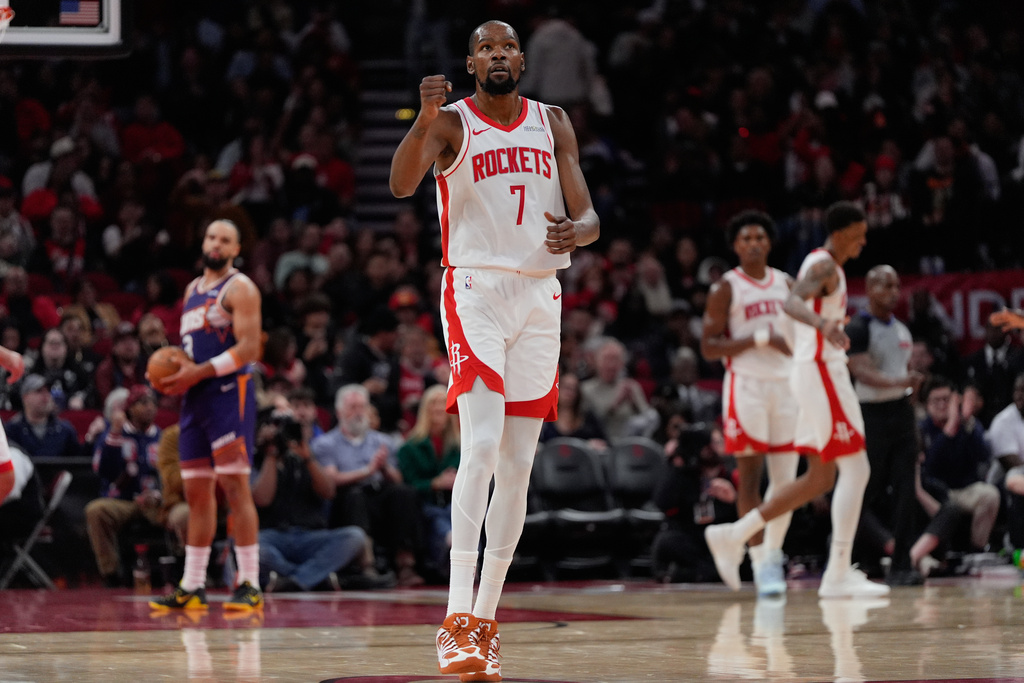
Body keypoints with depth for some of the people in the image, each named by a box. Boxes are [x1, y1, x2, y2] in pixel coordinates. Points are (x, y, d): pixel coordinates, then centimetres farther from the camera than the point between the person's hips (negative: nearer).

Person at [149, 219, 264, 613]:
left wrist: (199, 372, -19)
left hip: (229, 392, -8)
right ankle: (192, 587, 13)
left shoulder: (239, 288, -5)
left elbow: (249, 347, -15)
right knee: (197, 492, 9)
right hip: (195, 397, 8)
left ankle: (250, 585, -12)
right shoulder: (193, 289, 20)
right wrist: (173, 374, 6)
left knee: (234, 485, -12)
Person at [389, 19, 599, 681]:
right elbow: (402, 183, -22)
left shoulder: (553, 124, 10)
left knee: (518, 466, 5)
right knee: (482, 447, -21)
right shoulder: (452, 123, -2)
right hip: (476, 291, -5)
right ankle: (457, 621, -25)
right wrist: (424, 120, -39)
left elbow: (589, 216, 4)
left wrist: (575, 231, -20)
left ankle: (485, 621, 13)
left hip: (540, 297, 5)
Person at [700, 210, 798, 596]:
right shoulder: (726, 289, -3)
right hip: (746, 386, -5)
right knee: (750, 476, -6)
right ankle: (761, 564, -6)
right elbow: (709, 347, -9)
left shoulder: (787, 284, 12)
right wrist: (759, 339, -17)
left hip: (786, 385, 5)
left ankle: (773, 553, 18)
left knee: (786, 478, 4)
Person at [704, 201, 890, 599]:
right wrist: (822, 324, -52)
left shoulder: (823, 265, 17)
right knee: (855, 469, -11)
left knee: (820, 479, 13)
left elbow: (797, 303, 32)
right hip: (820, 370, -11)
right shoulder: (824, 266, -14)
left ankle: (733, 536, 14)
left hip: (815, 370, 11)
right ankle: (838, 575, -13)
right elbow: (792, 302, -34)